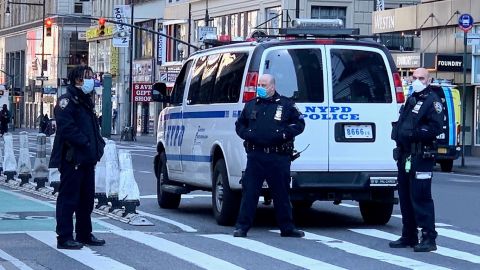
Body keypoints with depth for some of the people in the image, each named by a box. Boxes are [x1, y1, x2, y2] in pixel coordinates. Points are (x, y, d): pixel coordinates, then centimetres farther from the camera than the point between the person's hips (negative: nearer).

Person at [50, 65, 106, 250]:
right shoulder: (67, 101, -10)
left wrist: (98, 144, 7)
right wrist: (86, 144, -20)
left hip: (87, 160, 10)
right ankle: (64, 238, -4)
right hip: (72, 159, -10)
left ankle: (84, 234, 24)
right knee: (68, 198, -6)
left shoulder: (86, 101, 20)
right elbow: (67, 127, -21)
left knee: (87, 198, 15)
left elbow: (93, 127, 24)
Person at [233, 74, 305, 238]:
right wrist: (246, 134, 1)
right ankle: (242, 226, 2)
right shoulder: (251, 105, 15)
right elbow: (239, 124, 23)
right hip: (255, 156, 2)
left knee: (281, 193, 6)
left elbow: (299, 124, 7)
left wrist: (284, 133, -9)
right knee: (249, 192, -2)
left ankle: (287, 228, 15)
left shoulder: (285, 104, 6)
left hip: (279, 157, -2)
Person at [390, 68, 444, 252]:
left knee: (420, 197, -11)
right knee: (405, 197, 12)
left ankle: (429, 238, -10)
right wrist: (398, 132, 6)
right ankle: (409, 236, 20)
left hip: (421, 157, -9)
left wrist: (413, 133, -20)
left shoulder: (432, 101, -5)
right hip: (404, 156, 9)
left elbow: (436, 128, -15)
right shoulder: (411, 100, 21)